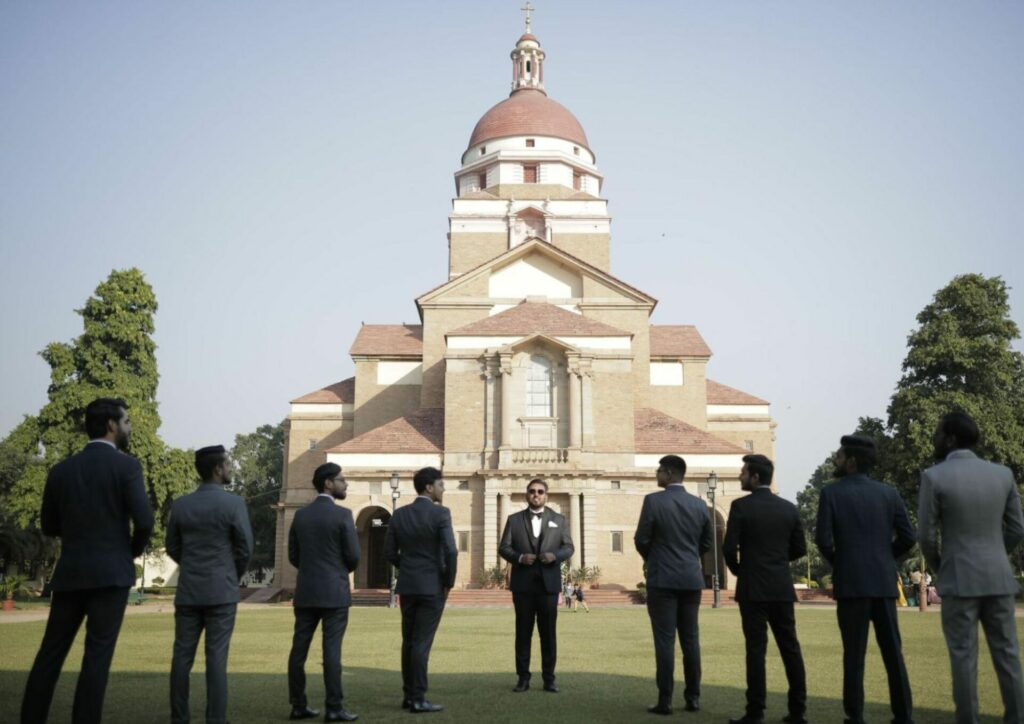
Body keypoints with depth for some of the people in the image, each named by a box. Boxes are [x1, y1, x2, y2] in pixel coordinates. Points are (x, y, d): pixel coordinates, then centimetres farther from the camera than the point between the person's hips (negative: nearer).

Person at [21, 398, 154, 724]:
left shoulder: (61, 470, 8)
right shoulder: (126, 465, -7)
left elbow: (49, 526, 14)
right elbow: (144, 521, -14)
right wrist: (134, 551, 6)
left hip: (69, 573, 5)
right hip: (110, 573, -4)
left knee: (50, 653, 11)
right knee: (97, 655, -2)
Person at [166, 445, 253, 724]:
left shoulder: (180, 505, 3)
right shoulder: (234, 503, -10)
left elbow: (172, 549, 9)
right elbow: (245, 548, -6)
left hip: (188, 591, 4)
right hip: (221, 592, -3)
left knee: (182, 656, 6)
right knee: (216, 657, -2)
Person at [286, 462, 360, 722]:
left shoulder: (300, 514, 7)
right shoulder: (343, 515, -10)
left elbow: (293, 556, 9)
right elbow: (353, 556, -9)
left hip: (305, 592, 6)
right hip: (334, 593, -5)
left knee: (299, 649, 7)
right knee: (331, 650, -4)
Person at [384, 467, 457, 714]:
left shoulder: (399, 514, 4)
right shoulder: (441, 513, -12)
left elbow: (389, 552, 6)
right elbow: (450, 551, -18)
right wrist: (449, 583, -5)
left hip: (407, 586, 5)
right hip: (432, 586, -5)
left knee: (409, 641, 14)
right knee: (422, 642, -3)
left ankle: (408, 695, 18)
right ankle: (418, 699, 0)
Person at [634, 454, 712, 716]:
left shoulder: (653, 500, -10)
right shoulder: (700, 504, 5)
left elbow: (641, 540, -7)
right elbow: (706, 543, 11)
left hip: (662, 579, -4)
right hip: (692, 579, 5)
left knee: (664, 640, -2)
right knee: (690, 638, 10)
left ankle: (665, 700, -1)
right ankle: (693, 697, 13)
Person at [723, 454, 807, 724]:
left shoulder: (741, 506, -10)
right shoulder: (789, 508, 5)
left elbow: (729, 548, -12)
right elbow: (800, 549, 8)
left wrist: (737, 570, 7)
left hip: (753, 588, -4)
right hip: (782, 587, 5)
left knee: (756, 649, -2)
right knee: (790, 648, 9)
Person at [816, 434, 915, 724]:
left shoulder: (831, 492, -5)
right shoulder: (888, 492, 5)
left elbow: (823, 539, -12)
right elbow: (908, 537, 1)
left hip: (851, 583, -3)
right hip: (884, 581, 3)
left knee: (854, 653, 2)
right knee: (893, 651, 9)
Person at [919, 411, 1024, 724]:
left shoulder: (934, 477, -11)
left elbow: (926, 536, -9)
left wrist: (937, 567, 11)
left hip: (959, 581, -4)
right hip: (998, 578, 4)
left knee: (964, 657, 2)